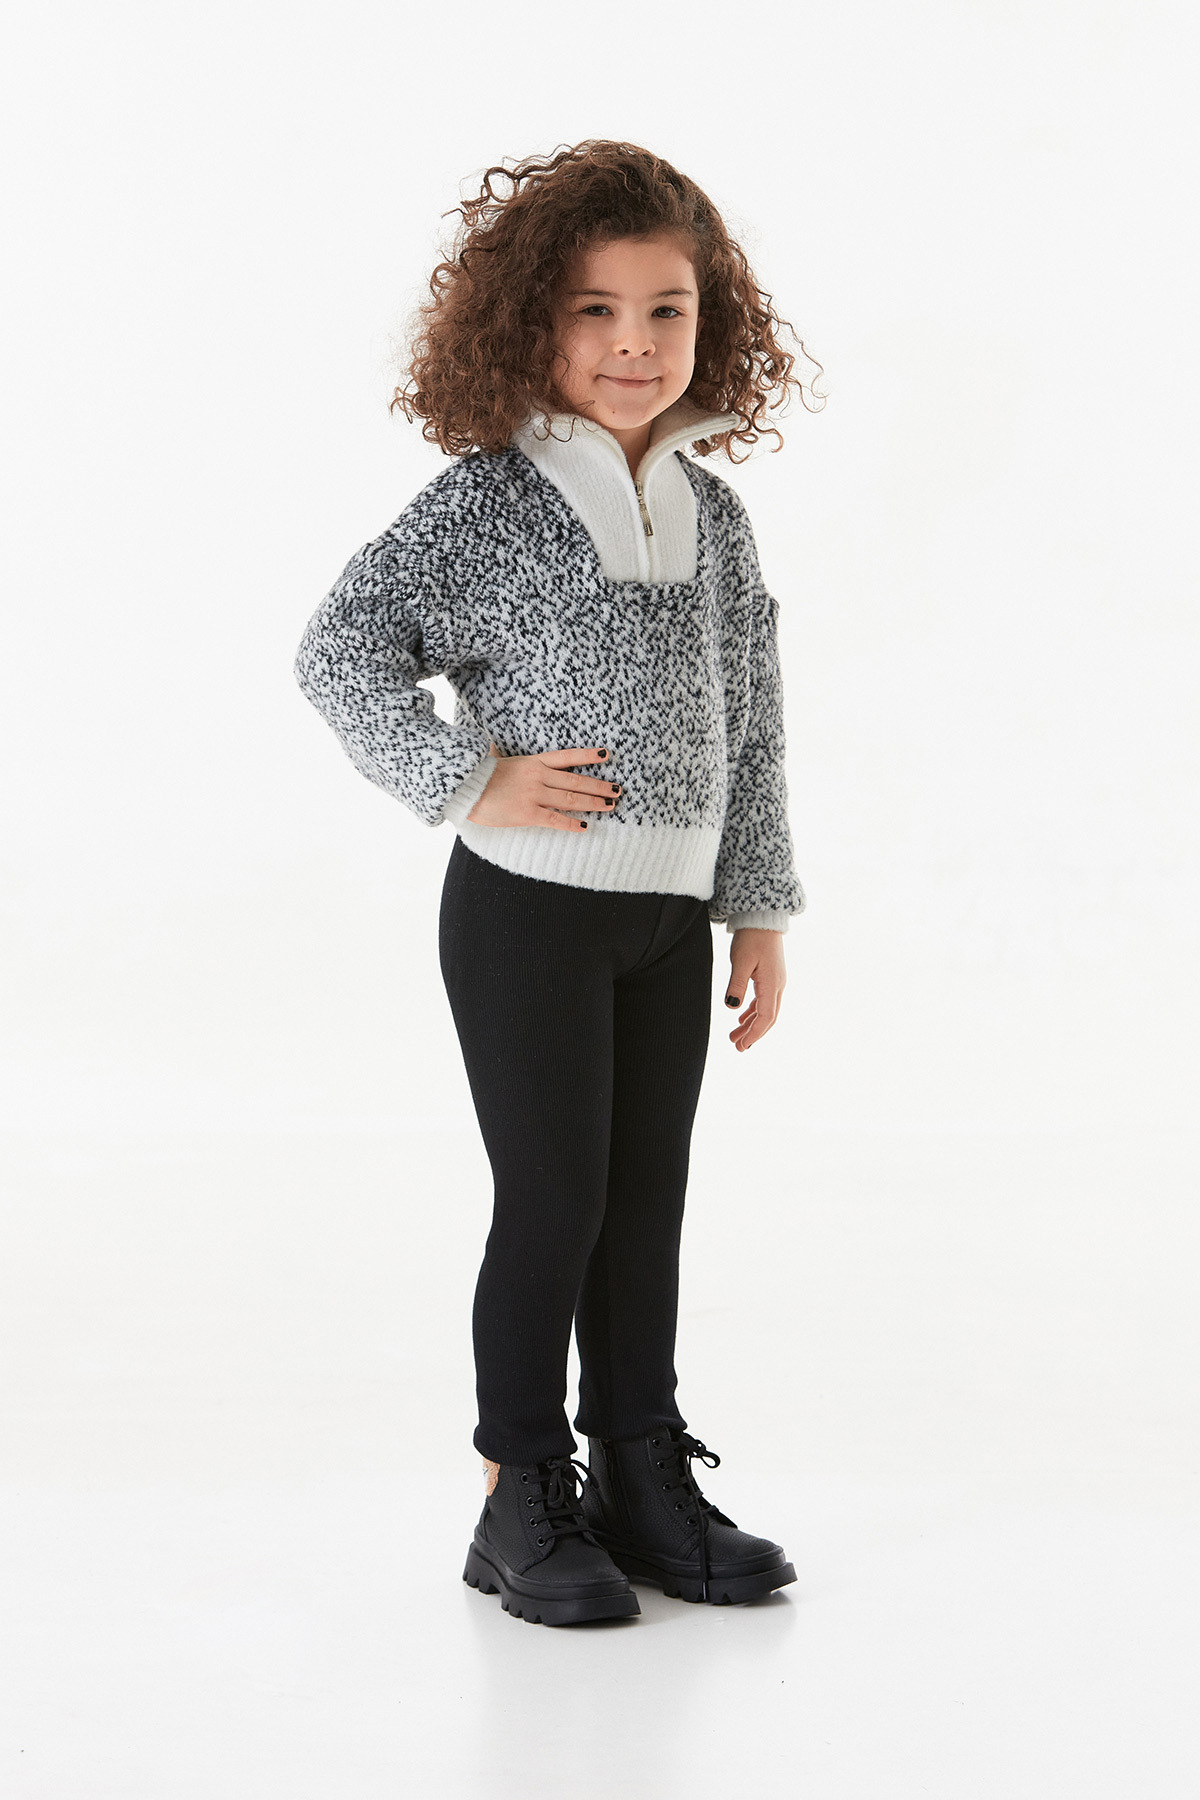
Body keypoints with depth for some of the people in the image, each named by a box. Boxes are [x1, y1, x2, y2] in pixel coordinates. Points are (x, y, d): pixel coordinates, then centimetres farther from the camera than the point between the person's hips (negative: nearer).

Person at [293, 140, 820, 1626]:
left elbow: (752, 724, 12)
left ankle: (642, 1480, 23)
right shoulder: (488, 500, -10)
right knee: (552, 1203, -1)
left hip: (671, 913, 6)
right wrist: (469, 780, -16)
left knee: (649, 1200, 12)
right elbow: (340, 645, -12)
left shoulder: (713, 515, 7)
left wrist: (759, 907, 11)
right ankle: (522, 1503, 12)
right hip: (529, 907, -5)